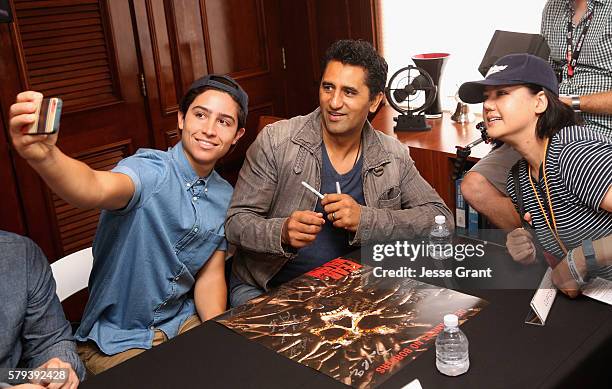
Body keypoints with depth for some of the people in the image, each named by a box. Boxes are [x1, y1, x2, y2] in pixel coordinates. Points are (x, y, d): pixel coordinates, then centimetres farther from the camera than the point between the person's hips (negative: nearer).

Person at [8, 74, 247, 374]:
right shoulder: (151, 170, -20)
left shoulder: (225, 197, 0)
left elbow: (210, 276, 3)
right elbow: (95, 189, -43)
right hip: (117, 340, -5)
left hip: (182, 323, 5)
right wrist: (43, 155, -63)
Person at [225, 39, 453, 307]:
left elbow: (441, 217, -5)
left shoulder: (393, 157, -1)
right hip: (263, 287, -3)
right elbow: (236, 222, -9)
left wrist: (365, 219, -19)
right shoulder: (275, 141, -10)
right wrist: (282, 233, -32)